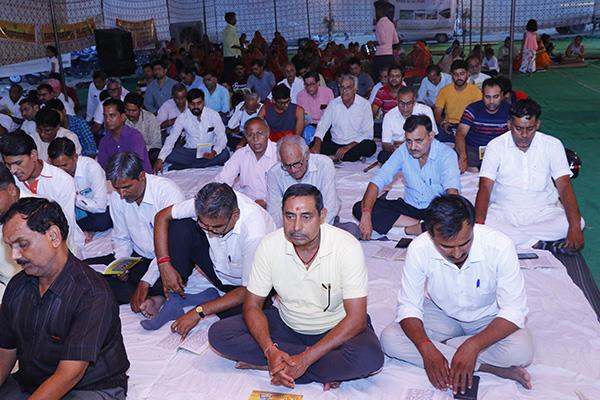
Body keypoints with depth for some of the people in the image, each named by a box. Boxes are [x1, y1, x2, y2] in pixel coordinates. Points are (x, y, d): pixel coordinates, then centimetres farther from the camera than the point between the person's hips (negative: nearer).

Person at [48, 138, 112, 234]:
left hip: (102, 209, -5)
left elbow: (100, 206, -29)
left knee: (102, 221, -36)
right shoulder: (56, 170, -11)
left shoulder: (91, 167, -26)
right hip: (77, 208, 5)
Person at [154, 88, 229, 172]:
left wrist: (214, 152, -30)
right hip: (189, 152, 0)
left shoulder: (213, 115, -6)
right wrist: (160, 159, -26)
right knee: (169, 155, -25)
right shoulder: (182, 118, -5)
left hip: (209, 151, 0)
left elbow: (222, 137, -8)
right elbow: (171, 139, -10)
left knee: (224, 154, -34)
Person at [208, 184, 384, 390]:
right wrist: (270, 351, -27)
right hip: (287, 325, 4)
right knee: (219, 334, -16)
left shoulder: (347, 247, -24)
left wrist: (305, 360, -32)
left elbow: (356, 318, -25)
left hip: (336, 329, -4)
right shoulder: (269, 246, -15)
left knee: (370, 358, -35)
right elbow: (252, 306, -8)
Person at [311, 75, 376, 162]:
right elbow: (322, 125, -3)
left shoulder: (364, 104, -4)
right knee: (313, 145, -23)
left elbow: (368, 134, -9)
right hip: (335, 144, 2)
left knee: (371, 146, -33)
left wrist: (348, 147, -20)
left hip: (355, 144, -2)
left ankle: (336, 157, -25)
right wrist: (317, 145, -23)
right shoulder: (333, 103, 4)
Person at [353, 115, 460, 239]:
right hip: (409, 206, 4)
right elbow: (376, 182, -12)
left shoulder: (446, 154, -17)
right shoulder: (403, 151, -7)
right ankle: (420, 225, -17)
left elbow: (452, 191, -32)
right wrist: (366, 215, -29)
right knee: (359, 208, -16)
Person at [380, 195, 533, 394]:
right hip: (441, 314, 3)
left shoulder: (499, 246, -29)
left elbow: (514, 311, -26)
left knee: (522, 351, -32)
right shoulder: (419, 249, -25)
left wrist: (472, 345, -39)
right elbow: (409, 306, -17)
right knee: (389, 339, -24)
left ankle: (441, 345, -13)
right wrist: (427, 349, -35)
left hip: (489, 317, -2)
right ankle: (490, 367, -21)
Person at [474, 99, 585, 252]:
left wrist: (575, 227, -24)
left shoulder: (553, 145, 0)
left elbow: (564, 187, -7)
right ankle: (539, 244, -20)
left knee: (579, 223, -27)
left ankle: (512, 237, -19)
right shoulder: (496, 146, -3)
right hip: (503, 211, -1)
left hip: (543, 212, 1)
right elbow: (485, 188, -10)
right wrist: (479, 225, -29)